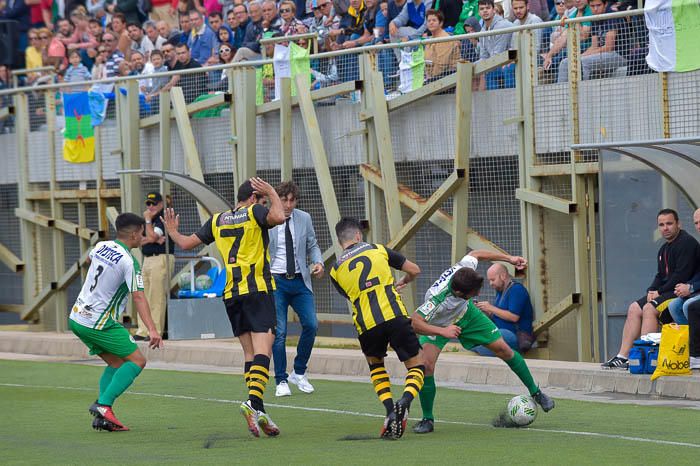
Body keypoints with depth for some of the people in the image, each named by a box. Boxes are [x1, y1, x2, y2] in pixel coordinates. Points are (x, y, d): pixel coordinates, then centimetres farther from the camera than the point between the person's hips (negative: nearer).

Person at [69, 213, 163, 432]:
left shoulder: (101, 247, 6)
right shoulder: (129, 262, -15)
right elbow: (138, 297, -25)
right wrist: (152, 330, -31)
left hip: (76, 317, 8)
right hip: (98, 323, -8)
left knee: (116, 363, 16)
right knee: (137, 361, -3)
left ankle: (102, 415, 3)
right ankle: (103, 405, -17)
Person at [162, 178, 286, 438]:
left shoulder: (217, 220, 15)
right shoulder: (254, 212, -1)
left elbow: (186, 243, 20)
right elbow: (277, 217, -21)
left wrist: (172, 232, 40)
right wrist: (272, 193, -4)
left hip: (231, 294, 6)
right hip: (257, 290, -6)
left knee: (250, 353, 10)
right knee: (263, 350, -13)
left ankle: (257, 411, 3)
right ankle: (254, 401, -33)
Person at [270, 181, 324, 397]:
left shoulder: (304, 219, 5)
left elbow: (312, 245, 15)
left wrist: (318, 262, -4)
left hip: (300, 281, 3)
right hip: (276, 281, -3)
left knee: (311, 325, -6)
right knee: (279, 331, -5)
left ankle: (299, 373, 14)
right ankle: (281, 381, 6)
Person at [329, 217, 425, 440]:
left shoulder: (336, 270, 15)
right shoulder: (378, 250, 13)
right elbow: (414, 270, 16)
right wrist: (402, 282, 40)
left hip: (366, 325, 1)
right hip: (395, 317, -1)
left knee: (375, 363, 29)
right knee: (417, 364, 13)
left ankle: (390, 411, 8)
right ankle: (405, 401, -18)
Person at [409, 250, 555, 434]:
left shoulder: (464, 268, -32)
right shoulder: (437, 297, -47)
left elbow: (475, 254, -8)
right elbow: (415, 322, -47)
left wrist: (509, 258, -4)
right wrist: (442, 331, -58)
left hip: (467, 313, 5)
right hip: (437, 325, -5)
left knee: (503, 348, 2)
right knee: (426, 364, -26)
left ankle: (535, 392, 21)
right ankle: (427, 419, -7)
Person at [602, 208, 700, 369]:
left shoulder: (687, 243, -12)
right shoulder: (664, 249, 19)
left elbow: (682, 274, -19)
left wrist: (660, 292, -15)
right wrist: (651, 291, 1)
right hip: (667, 291, 10)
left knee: (650, 308, -27)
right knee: (634, 308, -1)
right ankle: (623, 355, -7)